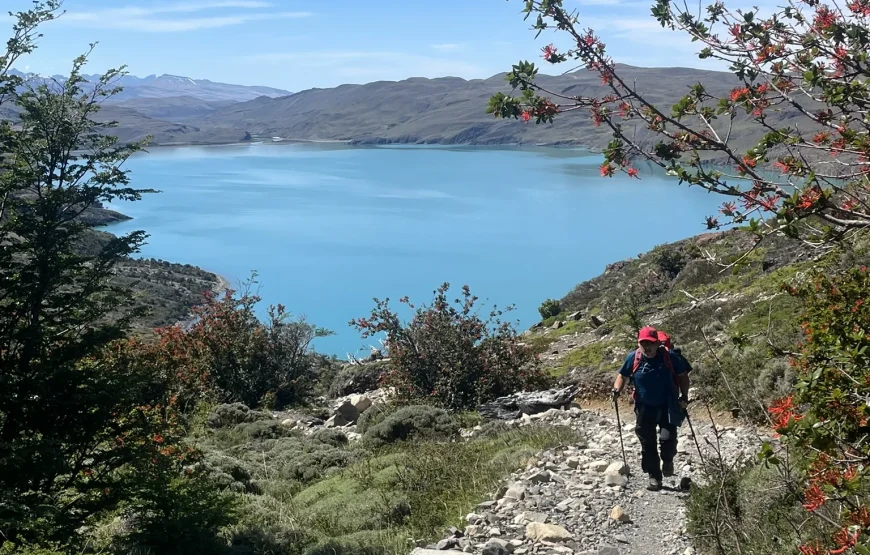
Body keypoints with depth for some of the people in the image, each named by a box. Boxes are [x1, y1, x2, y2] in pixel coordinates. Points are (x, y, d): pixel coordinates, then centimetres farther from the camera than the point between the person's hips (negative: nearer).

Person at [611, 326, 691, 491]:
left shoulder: (669, 357, -11)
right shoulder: (633, 358, -6)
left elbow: (683, 376, 1)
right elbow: (622, 375, 8)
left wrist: (684, 397, -7)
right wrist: (617, 390, -9)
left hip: (668, 407, -2)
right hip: (644, 408, 2)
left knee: (668, 439, -11)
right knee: (647, 444, 4)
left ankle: (667, 460, 24)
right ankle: (654, 477, 19)